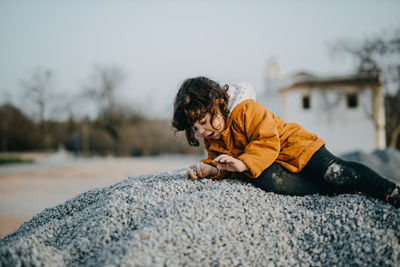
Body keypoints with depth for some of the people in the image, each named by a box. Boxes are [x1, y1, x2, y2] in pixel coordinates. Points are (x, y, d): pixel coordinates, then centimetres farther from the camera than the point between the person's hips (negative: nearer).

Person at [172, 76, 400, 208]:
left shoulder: (246, 111, -19)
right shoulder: (213, 140, 7)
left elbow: (267, 142, -25)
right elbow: (220, 163, 10)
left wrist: (243, 163, -37)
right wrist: (209, 169, -14)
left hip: (292, 146, -6)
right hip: (266, 166, 6)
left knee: (334, 173, -25)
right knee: (268, 181, -30)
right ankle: (332, 189, -21)